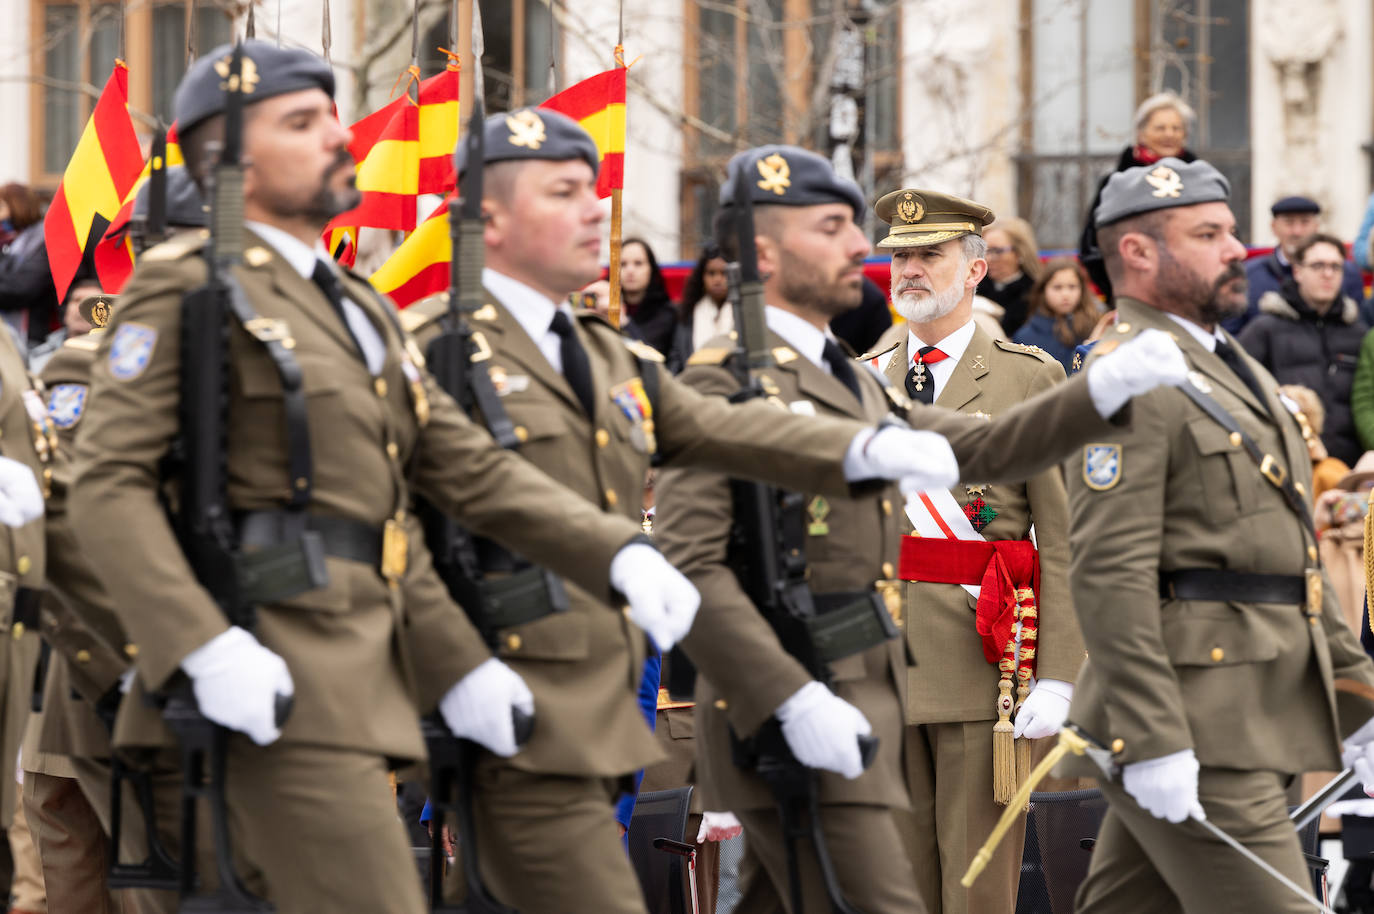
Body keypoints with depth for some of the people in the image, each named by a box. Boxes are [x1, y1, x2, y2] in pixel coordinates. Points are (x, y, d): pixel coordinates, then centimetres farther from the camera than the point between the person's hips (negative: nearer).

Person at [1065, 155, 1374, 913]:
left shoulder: (1235, 373, 21)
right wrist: (1151, 740, -24)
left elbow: (1292, 551, 25)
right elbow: (1110, 574, -19)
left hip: (1253, 726, 9)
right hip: (1194, 733, -9)